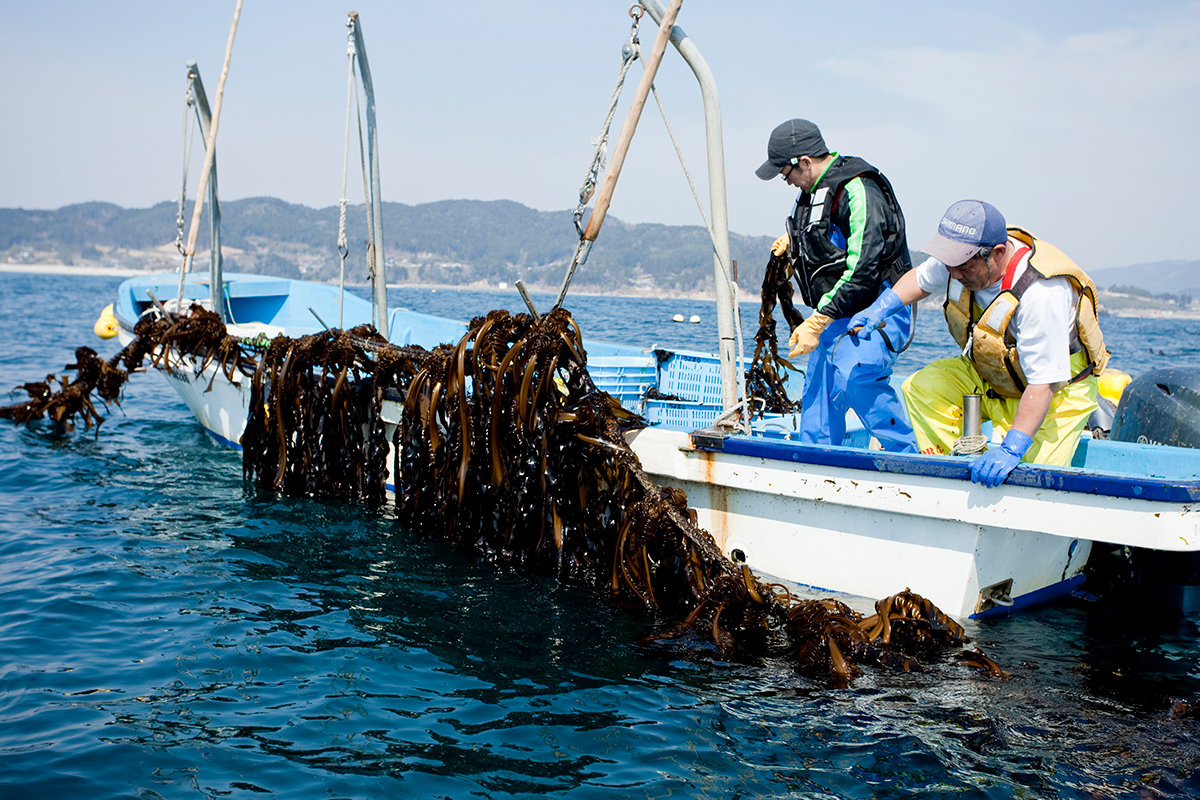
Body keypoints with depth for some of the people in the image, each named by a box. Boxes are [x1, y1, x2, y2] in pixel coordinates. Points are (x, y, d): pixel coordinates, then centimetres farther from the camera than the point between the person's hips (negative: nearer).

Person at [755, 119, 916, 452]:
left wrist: (816, 322, -26)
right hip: (835, 314, 9)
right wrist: (793, 241, 14)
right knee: (818, 397, 7)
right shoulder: (814, 190, 11)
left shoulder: (858, 192, -19)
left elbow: (862, 270, -26)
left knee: (853, 376, -31)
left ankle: (909, 457, -18)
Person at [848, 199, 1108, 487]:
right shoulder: (963, 254, -16)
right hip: (989, 372, 7)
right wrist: (881, 308, -6)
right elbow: (921, 279, 9)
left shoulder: (1042, 294, -38)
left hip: (1057, 388, -7)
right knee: (921, 387, -12)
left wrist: (1011, 450, -45)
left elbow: (1043, 384, -38)